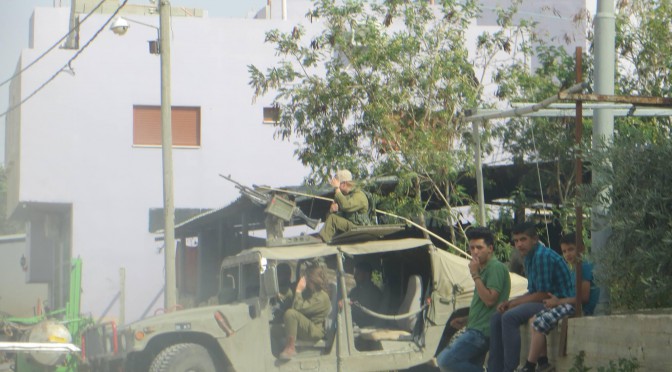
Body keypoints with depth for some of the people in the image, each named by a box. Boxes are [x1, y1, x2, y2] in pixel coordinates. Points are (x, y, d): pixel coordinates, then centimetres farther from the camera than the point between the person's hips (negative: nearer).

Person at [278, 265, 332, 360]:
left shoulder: (321, 297, -16)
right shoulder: (309, 292, 14)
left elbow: (298, 308, -22)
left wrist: (298, 291, -14)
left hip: (315, 331, -9)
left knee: (290, 313, -30)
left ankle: (290, 348, -24)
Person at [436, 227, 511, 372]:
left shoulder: (496, 267, -10)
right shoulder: (485, 269, 22)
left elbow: (489, 300, -20)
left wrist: (475, 275, -14)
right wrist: (465, 320, 19)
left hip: (482, 331, -11)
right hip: (477, 329, 11)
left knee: (446, 360, -20)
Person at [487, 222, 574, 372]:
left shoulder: (543, 256, -17)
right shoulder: (530, 257, 15)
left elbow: (543, 294, -19)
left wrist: (514, 303, -8)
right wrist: (509, 302, 2)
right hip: (544, 301, 11)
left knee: (510, 317, -28)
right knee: (496, 317, 6)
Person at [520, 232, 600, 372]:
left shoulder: (585, 267, -10)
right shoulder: (572, 269, 20)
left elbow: (584, 297, -17)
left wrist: (559, 302, -13)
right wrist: (557, 300, -2)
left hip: (581, 309, -10)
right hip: (570, 307, 10)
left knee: (539, 323, -18)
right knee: (534, 320, 2)